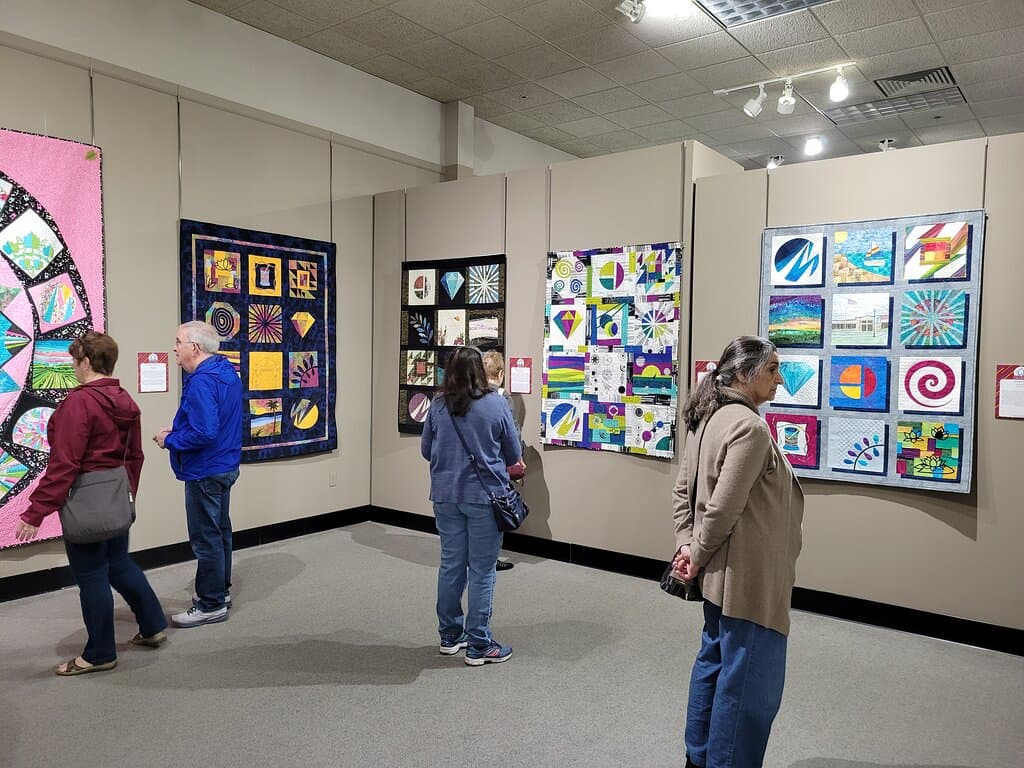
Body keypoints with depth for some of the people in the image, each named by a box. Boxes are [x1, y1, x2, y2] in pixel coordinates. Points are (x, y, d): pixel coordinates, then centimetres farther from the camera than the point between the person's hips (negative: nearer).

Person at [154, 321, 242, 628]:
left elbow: (204, 433, -29)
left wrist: (169, 440, -13)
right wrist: (177, 430, 10)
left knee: (206, 539, 1)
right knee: (219, 531, 20)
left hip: (205, 472, -10)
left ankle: (211, 605, 12)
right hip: (225, 465, 10)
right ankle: (220, 589, 33)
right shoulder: (227, 373, 8)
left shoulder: (202, 382, -23)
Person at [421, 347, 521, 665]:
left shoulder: (438, 406, -2)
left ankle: (450, 636, 28)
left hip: (446, 496, 4)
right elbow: (513, 455, -1)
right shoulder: (496, 405, -9)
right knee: (482, 570, 5)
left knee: (451, 565, 15)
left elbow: (426, 451, 9)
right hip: (483, 496, -4)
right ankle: (479, 645, 13)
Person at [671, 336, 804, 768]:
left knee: (714, 663, 21)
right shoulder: (750, 427, -22)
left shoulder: (708, 418, 7)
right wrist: (698, 556, -12)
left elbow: (683, 490, 7)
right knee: (748, 682, 5)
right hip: (746, 576, -10)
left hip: (722, 573, 10)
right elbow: (723, 509, -25)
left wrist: (686, 544, 1)